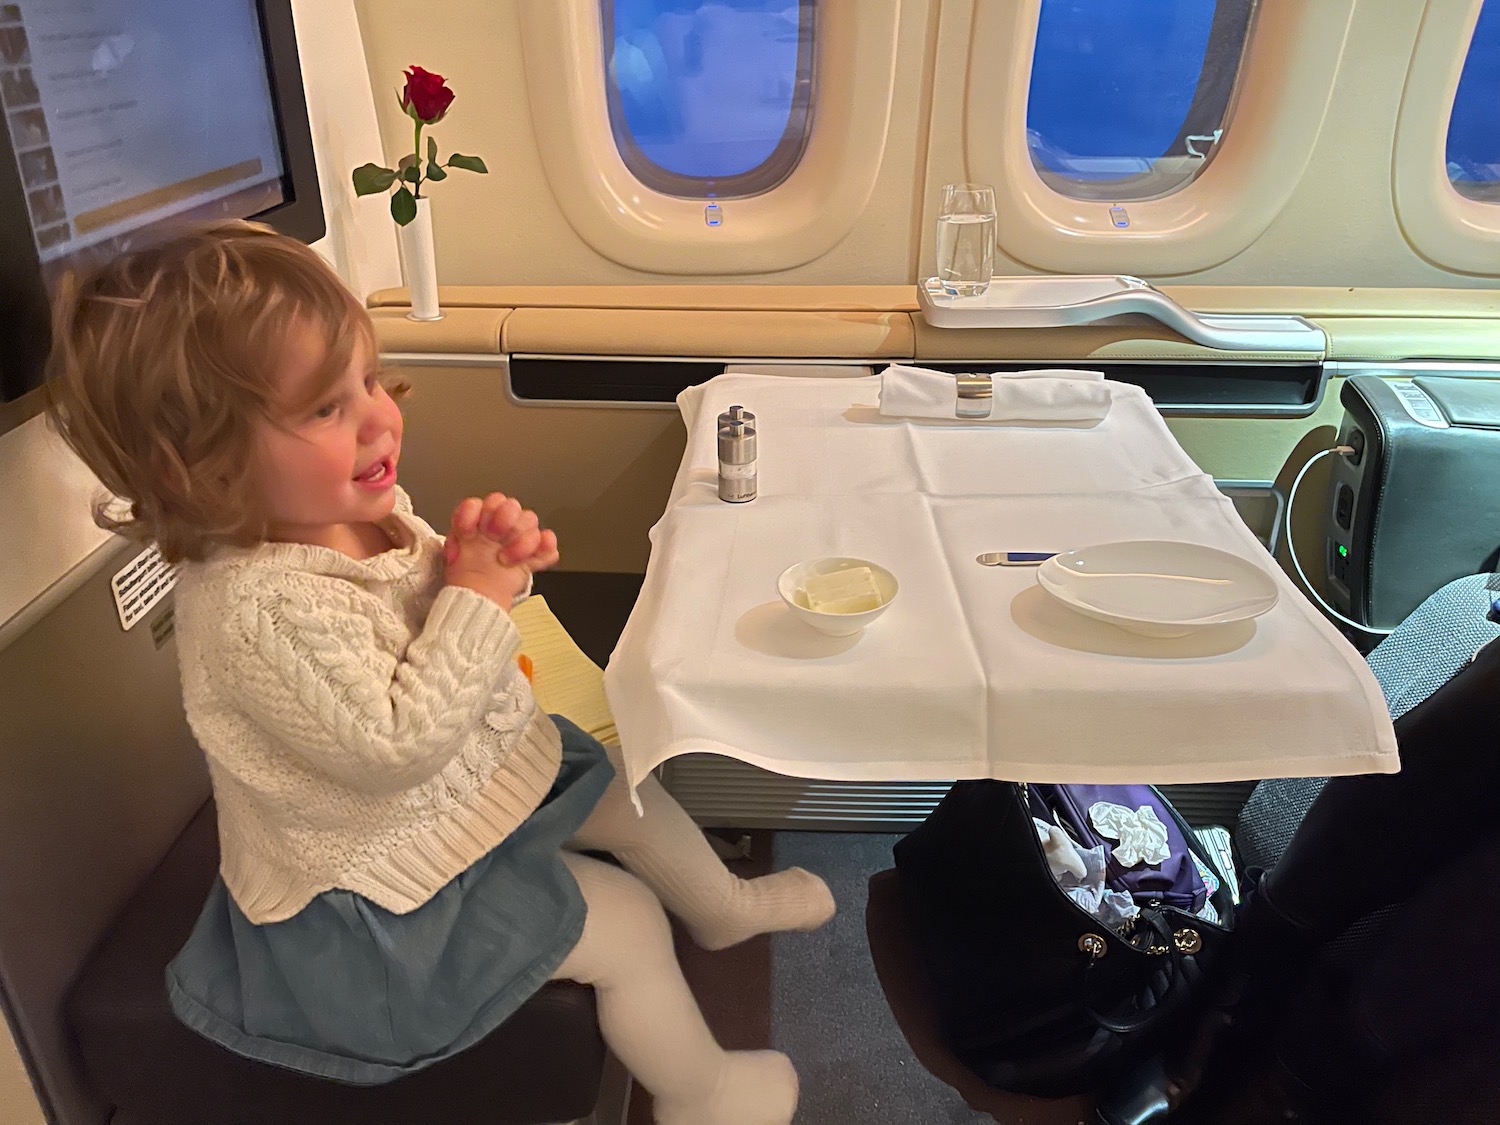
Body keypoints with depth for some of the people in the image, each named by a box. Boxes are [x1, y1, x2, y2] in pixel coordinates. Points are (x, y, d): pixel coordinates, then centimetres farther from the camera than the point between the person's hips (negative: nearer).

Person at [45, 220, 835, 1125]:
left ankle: (723, 905, 47)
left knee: (626, 790, 17)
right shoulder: (254, 608, -35)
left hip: (477, 769, 9)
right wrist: (475, 593, -29)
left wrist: (494, 560, -16)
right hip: (382, 879, -8)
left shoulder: (361, 510, -9)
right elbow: (394, 746, -34)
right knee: (626, 923, -5)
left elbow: (432, 615, 7)